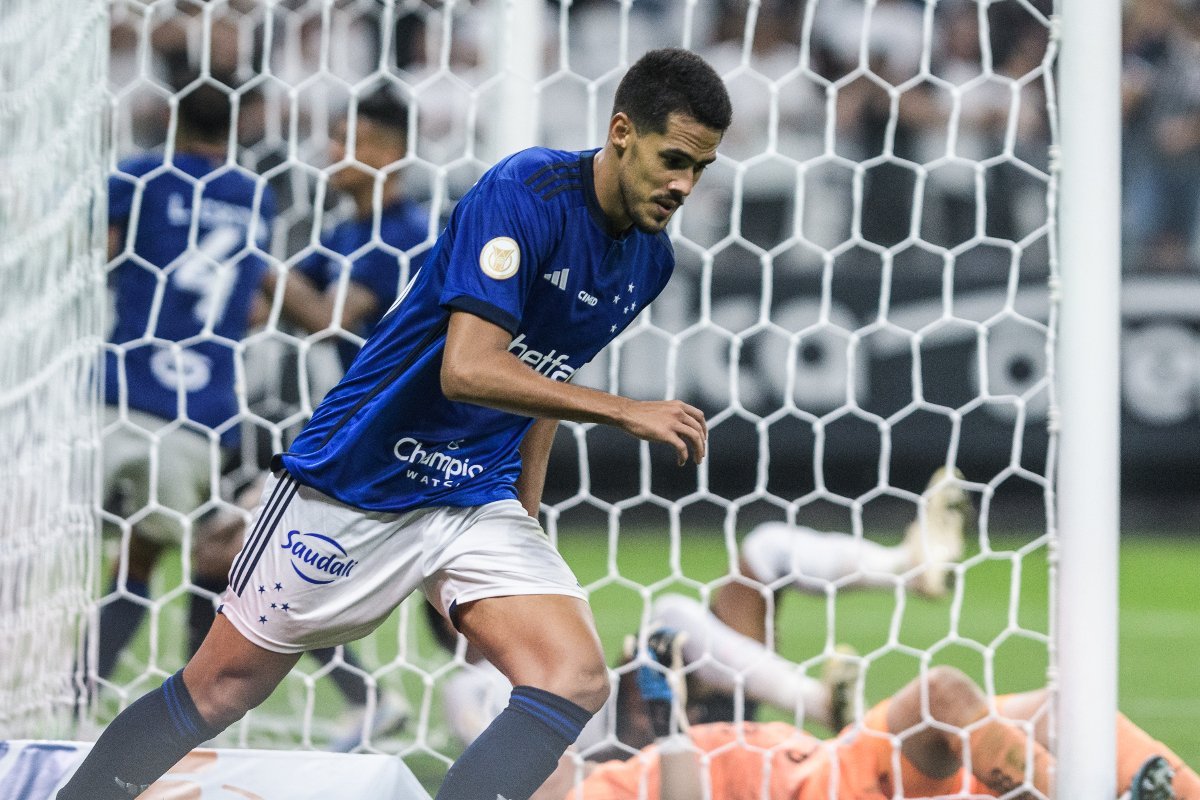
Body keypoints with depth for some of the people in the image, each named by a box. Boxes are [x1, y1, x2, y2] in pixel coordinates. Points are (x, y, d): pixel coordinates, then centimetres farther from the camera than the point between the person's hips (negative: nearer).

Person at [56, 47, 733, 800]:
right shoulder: (525, 193, -21)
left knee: (576, 681, -16)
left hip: (480, 498, 6)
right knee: (221, 688, 3)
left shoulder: (650, 258, 3)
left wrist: (525, 520, 18)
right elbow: (466, 370, -30)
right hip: (361, 477, -6)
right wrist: (625, 412, -31)